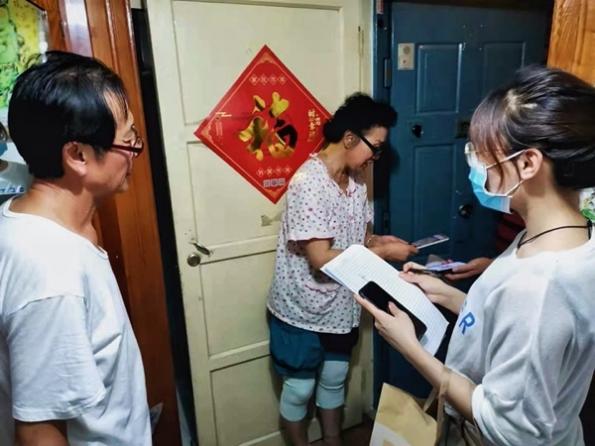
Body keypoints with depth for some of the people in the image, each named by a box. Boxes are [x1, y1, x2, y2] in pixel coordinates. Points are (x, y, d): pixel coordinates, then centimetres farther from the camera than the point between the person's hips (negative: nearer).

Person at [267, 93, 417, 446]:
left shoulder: (356, 181, -1)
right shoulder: (308, 183, -27)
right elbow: (321, 259, -29)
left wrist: (378, 240, -11)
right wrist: (384, 252, -24)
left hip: (341, 305, 8)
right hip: (302, 311, -7)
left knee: (335, 378, 24)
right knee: (299, 389, 15)